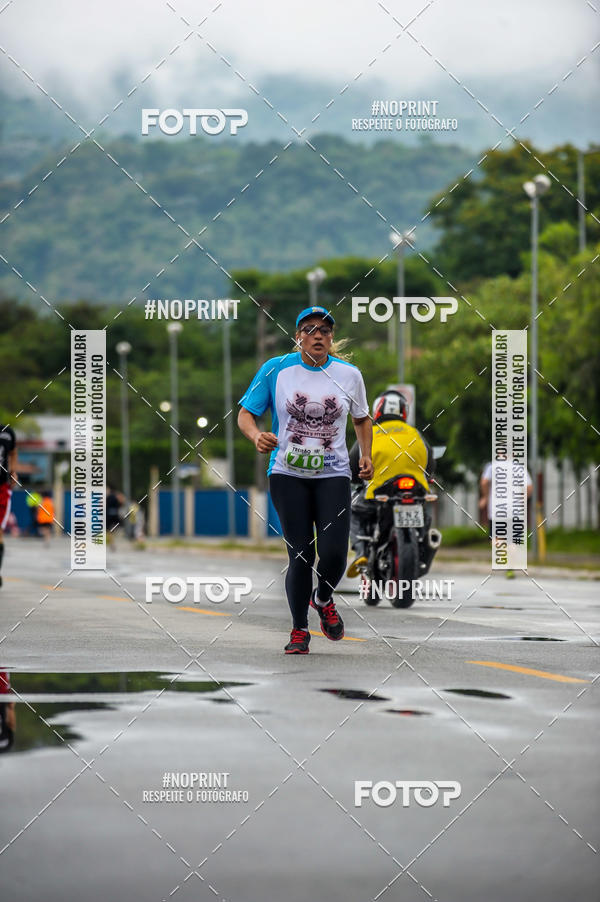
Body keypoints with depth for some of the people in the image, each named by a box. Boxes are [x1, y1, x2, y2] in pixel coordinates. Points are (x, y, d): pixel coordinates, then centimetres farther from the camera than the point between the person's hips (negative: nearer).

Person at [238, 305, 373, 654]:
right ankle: (299, 631, 15)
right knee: (300, 556, -5)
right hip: (288, 475, -1)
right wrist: (257, 436, -19)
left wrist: (366, 455, 4)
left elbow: (362, 419, 20)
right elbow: (246, 414, 3)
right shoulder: (276, 370, -1)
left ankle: (323, 599, 22)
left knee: (334, 553, -13)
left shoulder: (349, 374, 5)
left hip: (333, 476, 1)